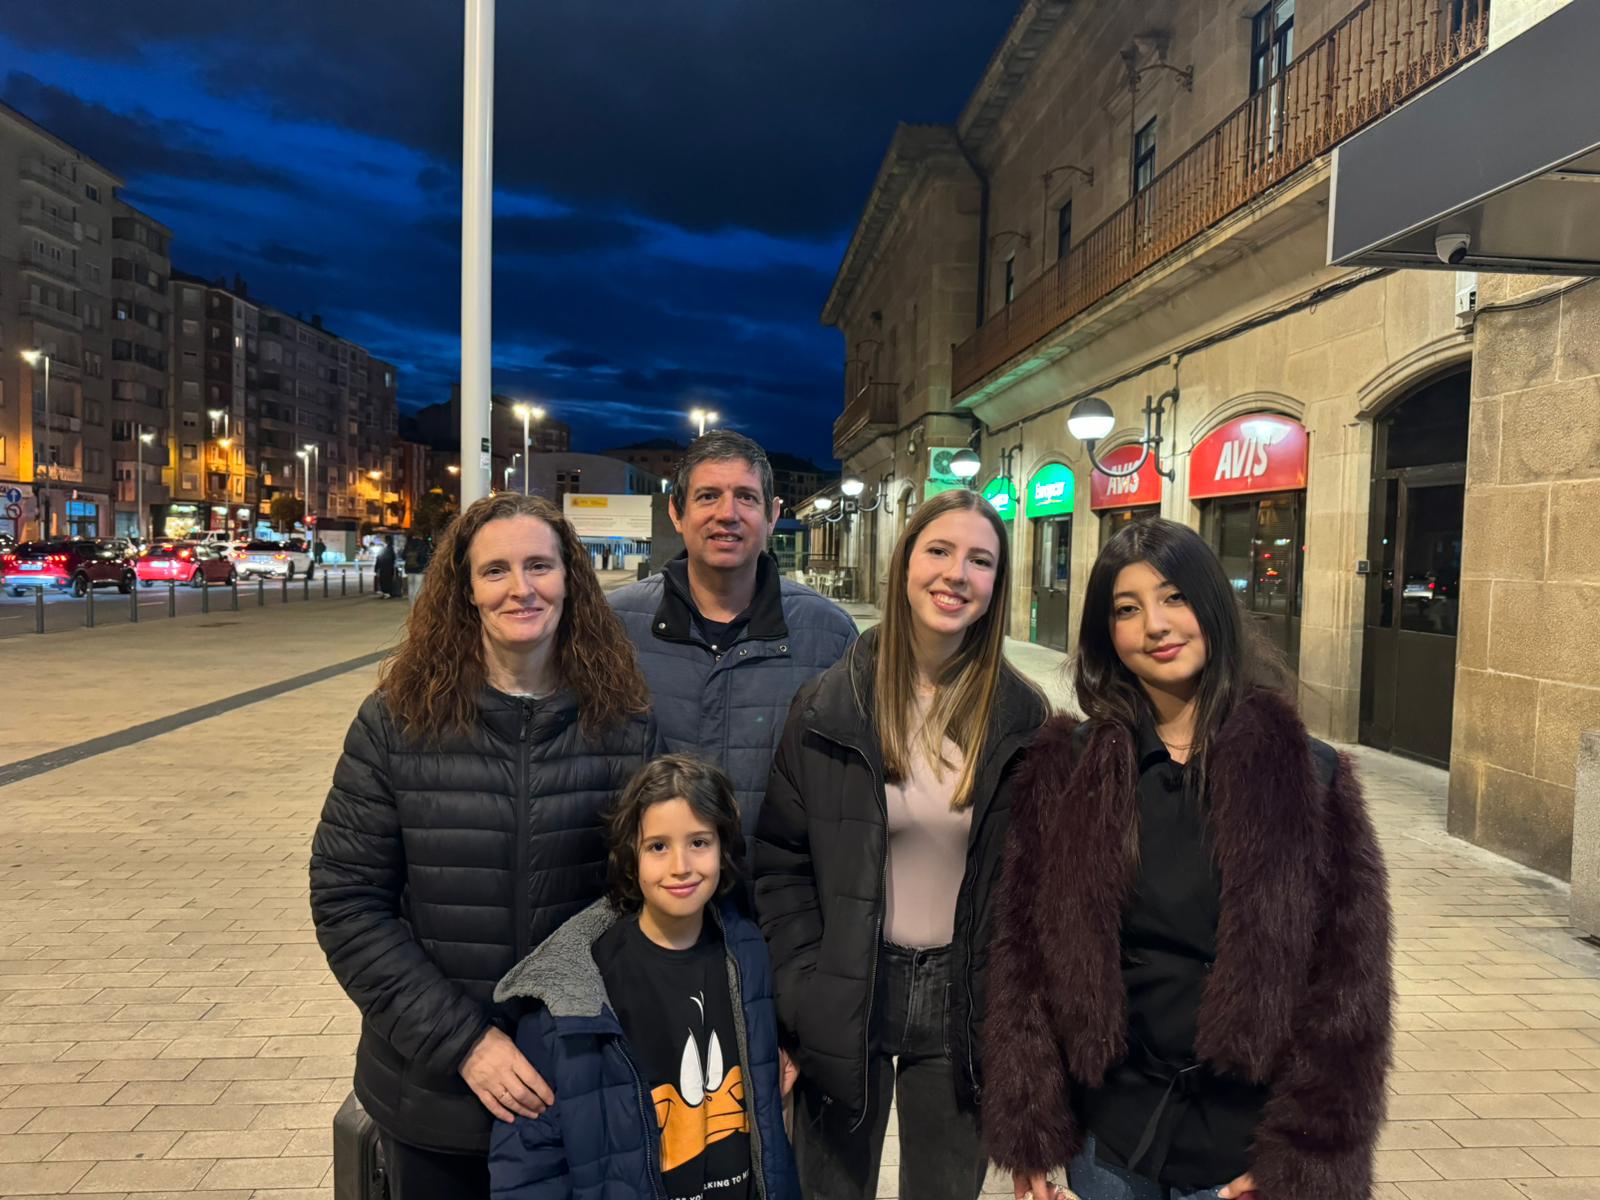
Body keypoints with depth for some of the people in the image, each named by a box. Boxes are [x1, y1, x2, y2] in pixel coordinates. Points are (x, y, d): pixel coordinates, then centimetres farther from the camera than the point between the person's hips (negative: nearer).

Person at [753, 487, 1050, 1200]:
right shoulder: (830, 706, -9)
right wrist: (804, 997, -8)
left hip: (962, 1003, 1)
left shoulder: (1021, 715, -5)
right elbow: (779, 860, -5)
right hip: (845, 1000, -1)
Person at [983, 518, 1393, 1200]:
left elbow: (1347, 976, -6)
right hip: (1106, 1140, 1)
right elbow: (1024, 951, -4)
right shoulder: (1066, 768, -6)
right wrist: (1027, 1131, -4)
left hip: (1240, 1142, -1)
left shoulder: (1305, 774, -9)